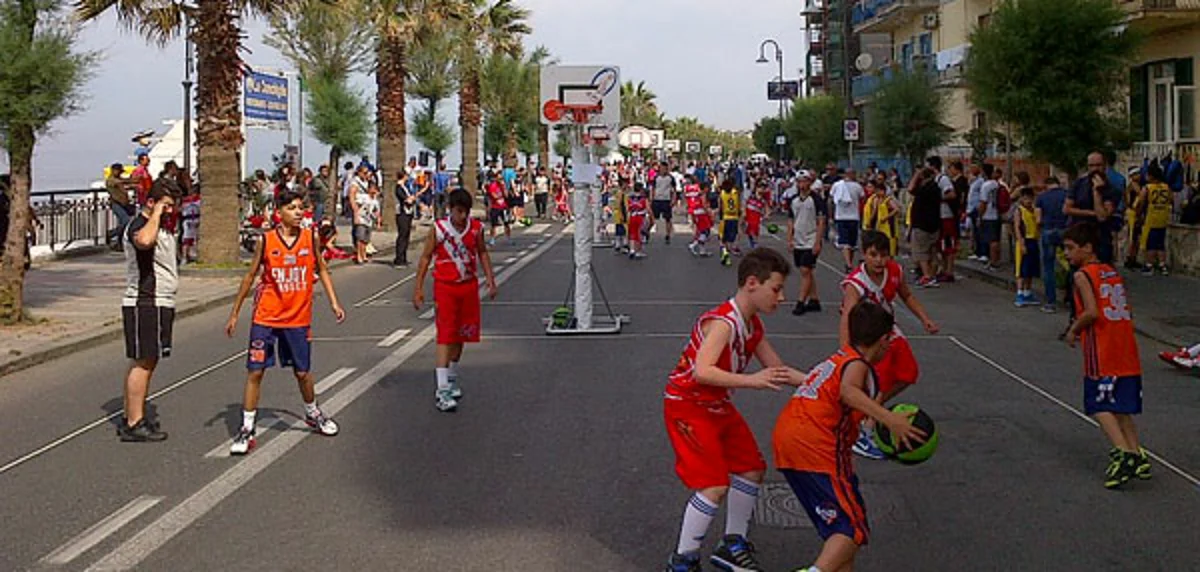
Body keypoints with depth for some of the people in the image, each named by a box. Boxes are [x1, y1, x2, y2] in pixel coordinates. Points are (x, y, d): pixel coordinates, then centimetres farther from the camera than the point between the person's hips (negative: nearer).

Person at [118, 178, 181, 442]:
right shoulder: (138, 226, -14)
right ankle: (133, 425, -7)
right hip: (145, 305, -10)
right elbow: (144, 241, -41)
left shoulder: (161, 227, 18)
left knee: (148, 363, 13)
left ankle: (133, 418, 20)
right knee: (143, 362, -9)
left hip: (160, 304, 10)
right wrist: (156, 215, -24)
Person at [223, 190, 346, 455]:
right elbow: (250, 277, 3)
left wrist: (334, 303, 2)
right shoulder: (266, 241, -6)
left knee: (303, 372, 12)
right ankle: (247, 429, 4)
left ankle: (312, 413, 38)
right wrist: (234, 314, 5)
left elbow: (321, 270, 11)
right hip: (266, 317, -1)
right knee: (255, 372, -3)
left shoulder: (311, 238, -2)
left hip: (298, 318, 1)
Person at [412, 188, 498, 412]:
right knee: (446, 336, -9)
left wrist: (490, 280, 6)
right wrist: (419, 288, -5)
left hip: (469, 286, 4)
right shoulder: (438, 229, -9)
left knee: (461, 335, 13)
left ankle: (452, 379, 32)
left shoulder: (476, 228, -1)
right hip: (445, 286, -4)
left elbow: (482, 253, 13)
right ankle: (442, 391, -12)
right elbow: (426, 257, -3)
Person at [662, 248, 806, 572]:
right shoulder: (722, 322, -27)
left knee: (752, 469, 15)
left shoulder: (753, 324, 1)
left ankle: (733, 546, 31)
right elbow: (702, 372, -42)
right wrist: (751, 381, -48)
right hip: (687, 405, -10)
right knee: (715, 485, -16)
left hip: (718, 405, 10)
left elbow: (776, 369, 13)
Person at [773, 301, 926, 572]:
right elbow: (848, 391, -26)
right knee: (854, 529, -7)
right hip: (814, 446, -9)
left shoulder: (837, 358, 24)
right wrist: (889, 419, -33)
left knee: (839, 524, 20)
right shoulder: (857, 364, -3)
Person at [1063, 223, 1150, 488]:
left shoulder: (1082, 275, -7)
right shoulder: (1112, 272, 16)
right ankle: (1137, 454, 11)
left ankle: (1123, 453, -19)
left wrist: (1074, 330, -3)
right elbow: (1127, 311, 15)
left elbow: (1091, 312, -19)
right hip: (1127, 352, 8)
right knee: (1120, 407, 15)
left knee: (1100, 406, -5)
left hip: (1102, 354, -8)